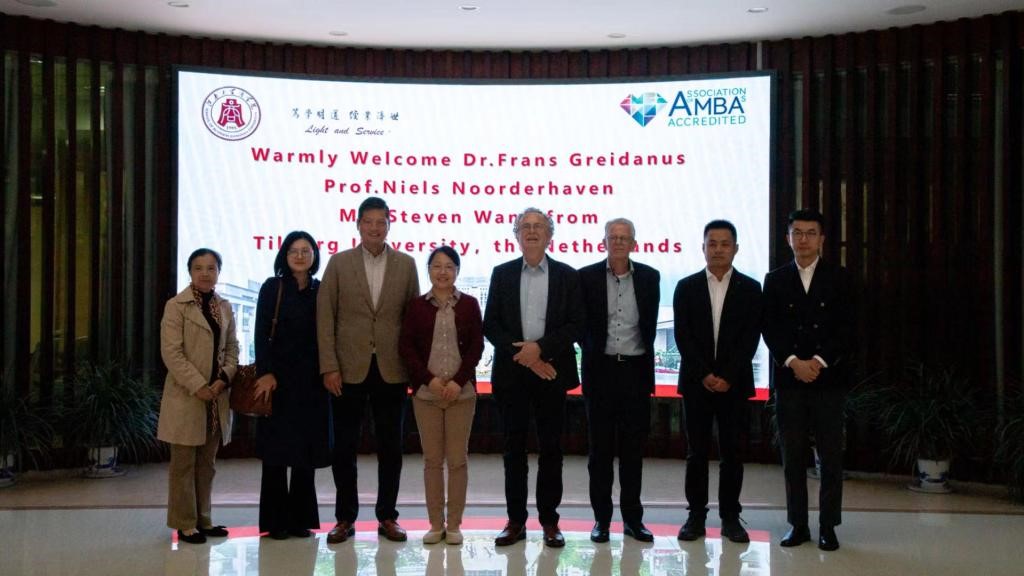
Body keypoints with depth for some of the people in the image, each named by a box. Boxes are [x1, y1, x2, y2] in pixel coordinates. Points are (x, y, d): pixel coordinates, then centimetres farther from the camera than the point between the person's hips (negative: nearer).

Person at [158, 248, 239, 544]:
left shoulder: (224, 308, 12)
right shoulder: (176, 306, -4)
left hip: (216, 397, 5)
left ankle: (203, 519, 19)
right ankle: (185, 524, 8)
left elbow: (232, 348, 12)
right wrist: (198, 386, -17)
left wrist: (224, 378, -7)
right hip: (186, 397, -5)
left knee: (206, 462, 11)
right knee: (184, 463, 1)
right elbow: (171, 352, -11)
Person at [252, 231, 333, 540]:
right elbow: (261, 334, -4)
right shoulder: (272, 288, 1)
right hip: (278, 378, -3)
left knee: (307, 451, 4)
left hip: (311, 381, 3)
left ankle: (301, 518, 14)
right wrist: (266, 372, -13)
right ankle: (276, 520, 9)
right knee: (277, 450, 1)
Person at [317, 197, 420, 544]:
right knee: (344, 447, 5)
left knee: (390, 447, 7)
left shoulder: (406, 264, 5)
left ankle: (387, 517, 18)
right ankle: (345, 518, 17)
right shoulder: (339, 263, 2)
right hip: (350, 369, -1)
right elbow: (325, 317, -1)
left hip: (392, 370, 1)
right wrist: (329, 367, -7)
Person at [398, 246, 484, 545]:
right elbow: (406, 346, 2)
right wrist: (429, 379, -10)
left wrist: (458, 381, -11)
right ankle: (435, 524, 12)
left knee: (458, 459, 2)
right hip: (426, 390, 1)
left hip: (461, 391, 0)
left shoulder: (469, 304, 5)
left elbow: (477, 346, 1)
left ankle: (454, 524, 10)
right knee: (432, 459, 4)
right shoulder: (417, 306, 6)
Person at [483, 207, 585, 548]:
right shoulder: (502, 274, 7)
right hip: (512, 371, 1)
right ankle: (516, 520, 12)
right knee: (514, 447, 5)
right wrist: (523, 353, -10)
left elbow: (575, 325, -2)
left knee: (551, 448, 4)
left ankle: (549, 520, 12)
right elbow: (490, 325, 3)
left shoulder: (567, 276, 4)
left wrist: (540, 347, -15)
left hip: (551, 371, -1)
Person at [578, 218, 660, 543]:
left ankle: (632, 518, 14)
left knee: (633, 447, 6)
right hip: (600, 370, -1)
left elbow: (650, 325, 11)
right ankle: (601, 518, 12)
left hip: (636, 370, 1)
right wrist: (592, 352, 8)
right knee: (600, 447, 4)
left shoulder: (648, 278, 5)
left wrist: (644, 361, 10)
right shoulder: (587, 277, 0)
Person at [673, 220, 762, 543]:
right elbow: (682, 336, -1)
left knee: (731, 452, 3)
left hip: (734, 381, 0)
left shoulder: (750, 288, 5)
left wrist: (728, 376, -12)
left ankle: (730, 517, 10)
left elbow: (751, 337, -2)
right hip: (696, 381, 0)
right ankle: (696, 515, 9)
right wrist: (704, 374, -11)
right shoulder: (686, 287, 6)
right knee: (697, 451, 3)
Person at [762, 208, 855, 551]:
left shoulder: (838, 278, 5)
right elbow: (769, 329, 2)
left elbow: (846, 328, -2)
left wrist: (820, 361, -13)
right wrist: (793, 362, -12)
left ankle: (828, 526, 9)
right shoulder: (775, 280, 9)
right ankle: (798, 524, 12)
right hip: (789, 379, 1)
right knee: (793, 456, 5)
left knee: (830, 455, 1)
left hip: (828, 378, -1)